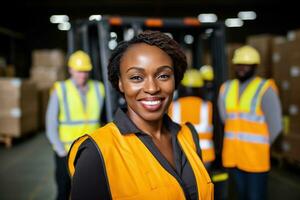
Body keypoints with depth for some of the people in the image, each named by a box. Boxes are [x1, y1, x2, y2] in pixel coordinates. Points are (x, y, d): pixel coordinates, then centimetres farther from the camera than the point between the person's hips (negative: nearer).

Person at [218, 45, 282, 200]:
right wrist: (236, 143, 12)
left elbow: (275, 126, -8)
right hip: (232, 154, 5)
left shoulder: (265, 89, -10)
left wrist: (261, 147, 3)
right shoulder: (227, 88, 6)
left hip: (255, 157, -5)